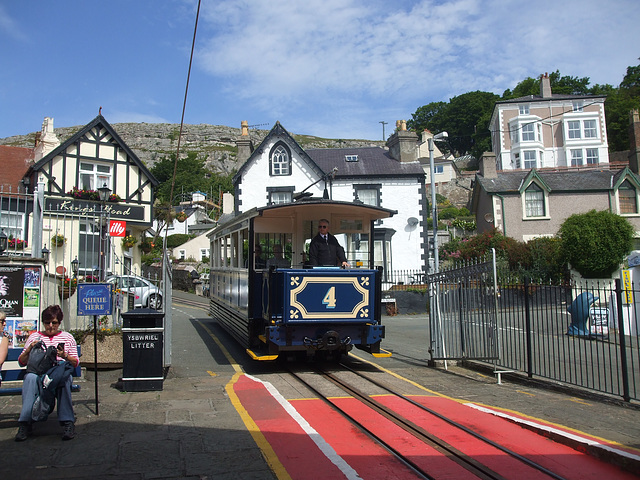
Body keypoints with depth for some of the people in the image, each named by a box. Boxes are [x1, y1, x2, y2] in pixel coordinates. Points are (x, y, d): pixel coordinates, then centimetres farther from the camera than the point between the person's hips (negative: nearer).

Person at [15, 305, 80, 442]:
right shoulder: (34, 336, 21)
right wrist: (29, 349, -1)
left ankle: (67, 422, -38)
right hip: (38, 372, 1)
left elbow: (76, 363, 14)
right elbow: (21, 362, 18)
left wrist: (65, 356, -7)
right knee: (30, 378, -37)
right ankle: (25, 423, -36)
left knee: (63, 378, -39)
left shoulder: (67, 337, 19)